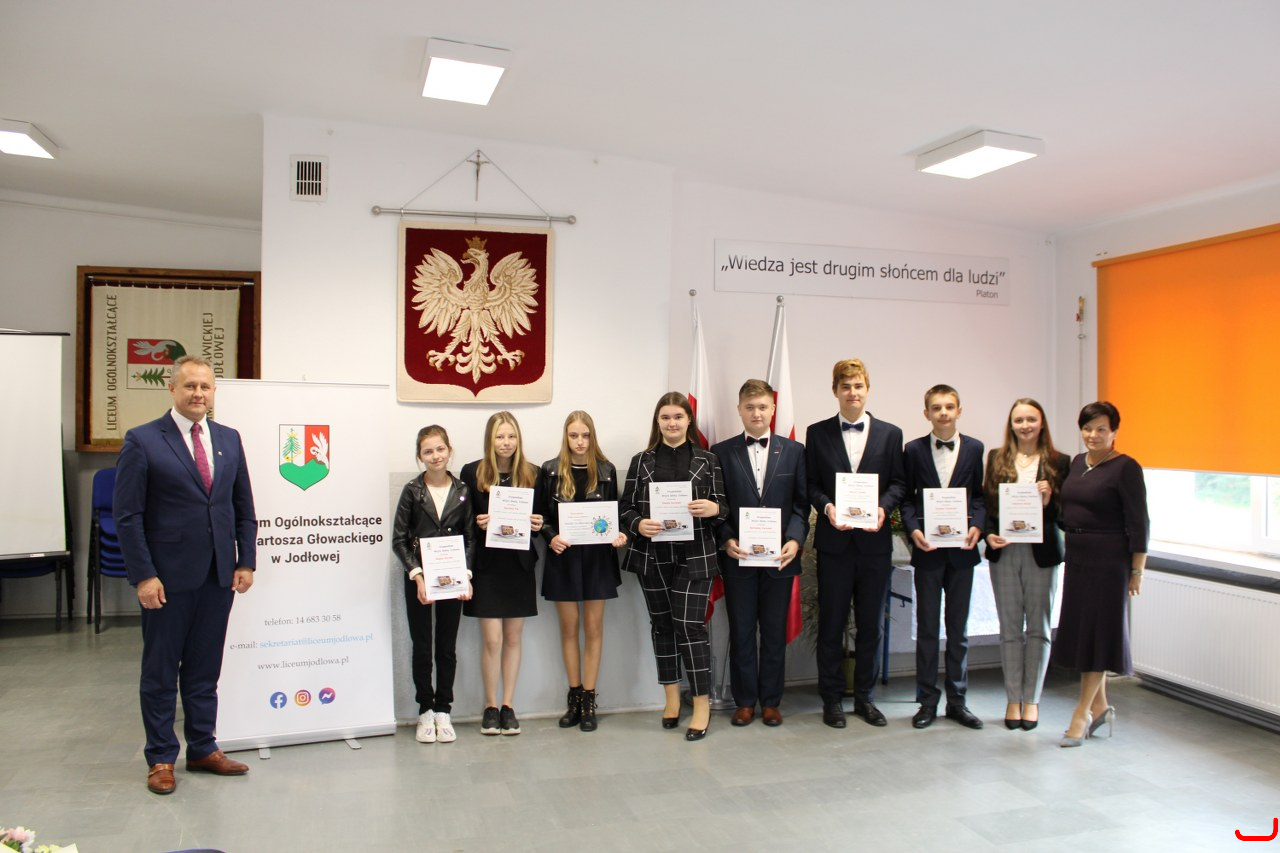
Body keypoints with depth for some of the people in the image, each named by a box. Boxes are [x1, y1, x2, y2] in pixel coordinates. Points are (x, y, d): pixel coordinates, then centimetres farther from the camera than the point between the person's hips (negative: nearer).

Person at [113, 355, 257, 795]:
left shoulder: (229, 439, 8)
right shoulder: (142, 441, -6)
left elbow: (244, 507, 11)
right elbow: (128, 515, -8)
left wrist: (246, 561, 4)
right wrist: (143, 575, -13)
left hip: (219, 575, 4)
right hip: (168, 577, -4)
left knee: (205, 669, 13)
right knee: (161, 671, 8)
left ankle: (203, 749, 25)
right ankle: (160, 759, 21)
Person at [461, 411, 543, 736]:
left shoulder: (532, 474, 3)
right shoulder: (472, 472, -3)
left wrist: (537, 524, -10)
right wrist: (478, 524, -18)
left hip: (519, 565, 2)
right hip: (486, 565, -2)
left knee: (513, 637, 9)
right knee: (492, 639, -2)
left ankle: (508, 706, 21)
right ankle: (490, 706, 15)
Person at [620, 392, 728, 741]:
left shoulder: (707, 460, 4)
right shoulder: (642, 461, 7)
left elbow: (723, 507, 5)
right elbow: (625, 508, 6)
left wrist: (714, 509, -18)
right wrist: (639, 525, -14)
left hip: (695, 557, -2)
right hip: (652, 557, 3)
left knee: (691, 625, -6)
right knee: (662, 624, 11)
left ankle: (702, 704, 5)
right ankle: (672, 697, 26)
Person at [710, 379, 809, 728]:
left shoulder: (794, 451, 5)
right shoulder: (721, 452, 2)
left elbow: (802, 503, 4)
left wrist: (795, 540, -10)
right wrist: (726, 540, -11)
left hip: (779, 556, 1)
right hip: (738, 557, -1)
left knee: (775, 632, 9)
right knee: (741, 631, 7)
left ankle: (770, 701, 21)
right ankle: (745, 701, 19)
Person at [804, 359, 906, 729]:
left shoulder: (890, 434, 6)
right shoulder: (817, 433, 4)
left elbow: (898, 482, 5)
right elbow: (811, 484, 3)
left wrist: (883, 507, -13)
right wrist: (827, 507, -15)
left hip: (874, 541, 1)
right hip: (834, 541, -1)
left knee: (871, 625, 10)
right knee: (831, 624, 6)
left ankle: (865, 697, 23)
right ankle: (832, 699, 18)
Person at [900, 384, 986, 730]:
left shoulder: (974, 449, 4)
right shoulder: (914, 450, 1)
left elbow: (979, 495, 5)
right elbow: (906, 497, 3)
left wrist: (976, 526, -11)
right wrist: (913, 529, -12)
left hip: (961, 549, 1)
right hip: (927, 549, -1)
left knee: (958, 627, 9)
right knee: (927, 628, 5)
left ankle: (957, 700, 20)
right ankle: (928, 701, 15)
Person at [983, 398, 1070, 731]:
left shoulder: (1058, 462, 1)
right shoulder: (997, 458, 6)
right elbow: (986, 503, 8)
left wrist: (1048, 501, -18)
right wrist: (989, 534, -7)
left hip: (1041, 553, -1)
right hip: (1004, 552, 1)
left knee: (1038, 627, 6)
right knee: (1010, 628, 7)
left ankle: (1031, 700, 17)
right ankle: (1013, 699, 16)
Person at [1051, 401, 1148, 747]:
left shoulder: (1126, 468, -11)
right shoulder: (1078, 462, 11)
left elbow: (1138, 524, -11)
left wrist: (1137, 571, -12)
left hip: (1108, 561, -7)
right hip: (1077, 557, 8)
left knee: (1097, 632, -1)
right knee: (1079, 631, 11)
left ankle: (1082, 713, 7)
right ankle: (1100, 706, 25)